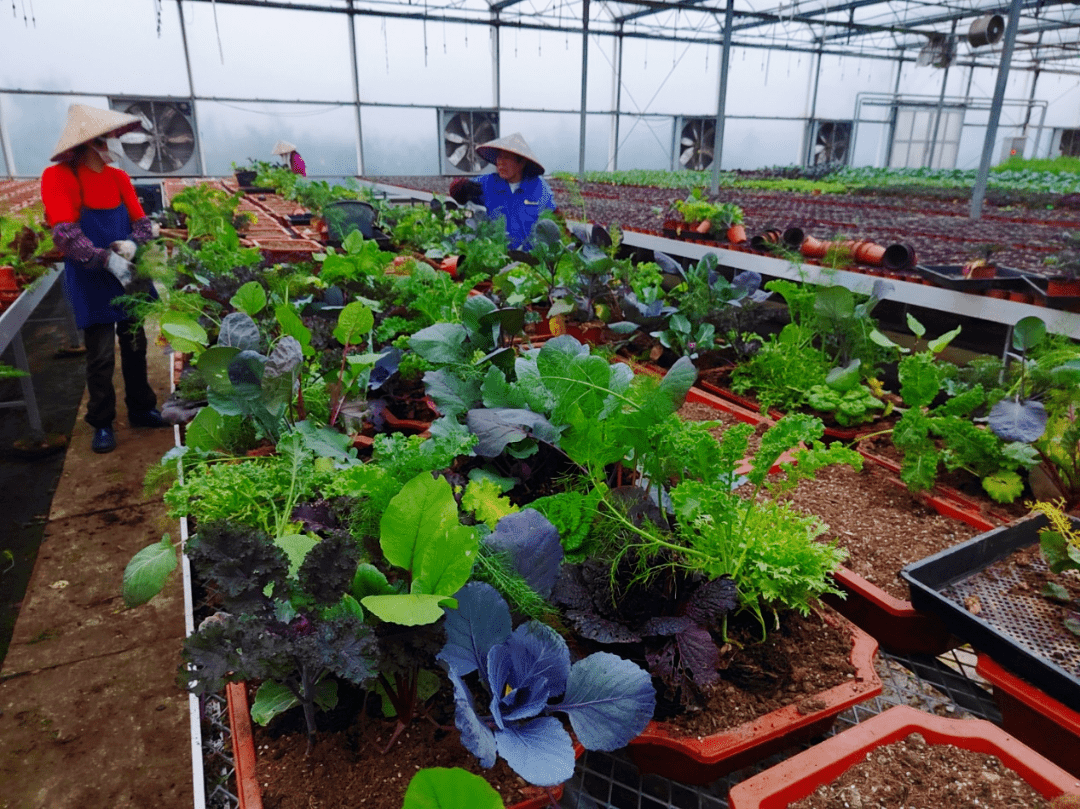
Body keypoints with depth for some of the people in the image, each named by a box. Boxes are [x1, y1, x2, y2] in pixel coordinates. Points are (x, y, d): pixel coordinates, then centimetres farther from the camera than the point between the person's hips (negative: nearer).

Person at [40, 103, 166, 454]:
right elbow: (65, 234, -19)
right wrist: (107, 260, -29)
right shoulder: (59, 177, -11)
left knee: (135, 347, 13)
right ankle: (102, 423, 15)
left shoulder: (118, 177, 4)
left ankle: (141, 409, 29)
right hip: (91, 283, -5)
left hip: (129, 276, 5)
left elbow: (142, 220, 5)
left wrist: (132, 243, -17)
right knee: (101, 357, -1)